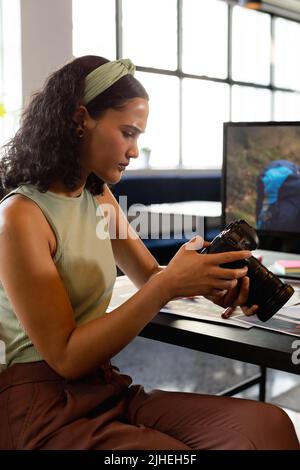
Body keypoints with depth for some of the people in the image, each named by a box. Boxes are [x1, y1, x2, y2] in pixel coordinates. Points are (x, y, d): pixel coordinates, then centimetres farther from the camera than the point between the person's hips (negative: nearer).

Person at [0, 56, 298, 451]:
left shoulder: (100, 198, 10)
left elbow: (150, 277, 16)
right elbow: (66, 357, -16)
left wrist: (207, 278, -7)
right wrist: (169, 285, -22)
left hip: (105, 388, 7)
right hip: (41, 407, -7)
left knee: (266, 424, -16)